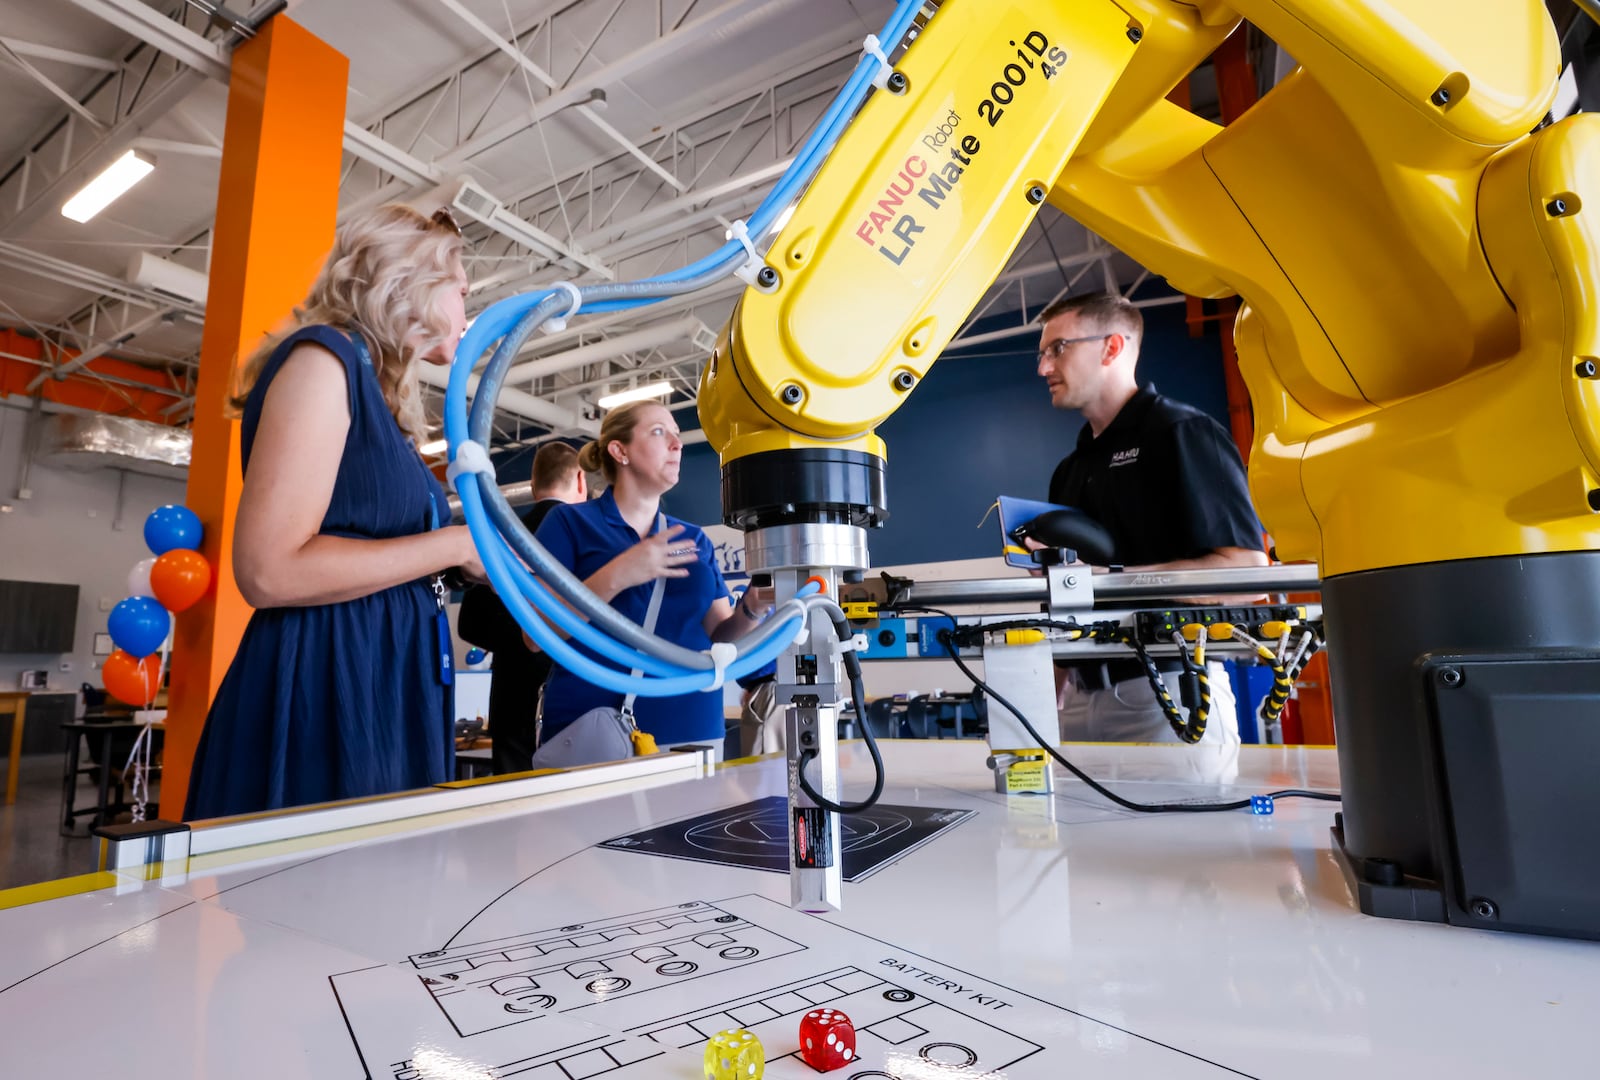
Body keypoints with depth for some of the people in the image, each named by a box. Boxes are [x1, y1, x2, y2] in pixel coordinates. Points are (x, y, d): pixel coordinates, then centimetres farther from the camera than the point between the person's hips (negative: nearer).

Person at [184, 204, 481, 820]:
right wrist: (457, 545, -13)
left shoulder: (378, 396, 18)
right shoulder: (325, 357, -7)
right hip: (321, 694, -9)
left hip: (382, 692, 9)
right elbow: (271, 572, -19)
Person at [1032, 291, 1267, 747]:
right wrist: (1054, 690, 9)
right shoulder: (1069, 471, 18)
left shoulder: (1181, 433, -4)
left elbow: (1246, 570, -13)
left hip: (1168, 689, -6)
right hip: (1082, 696, 6)